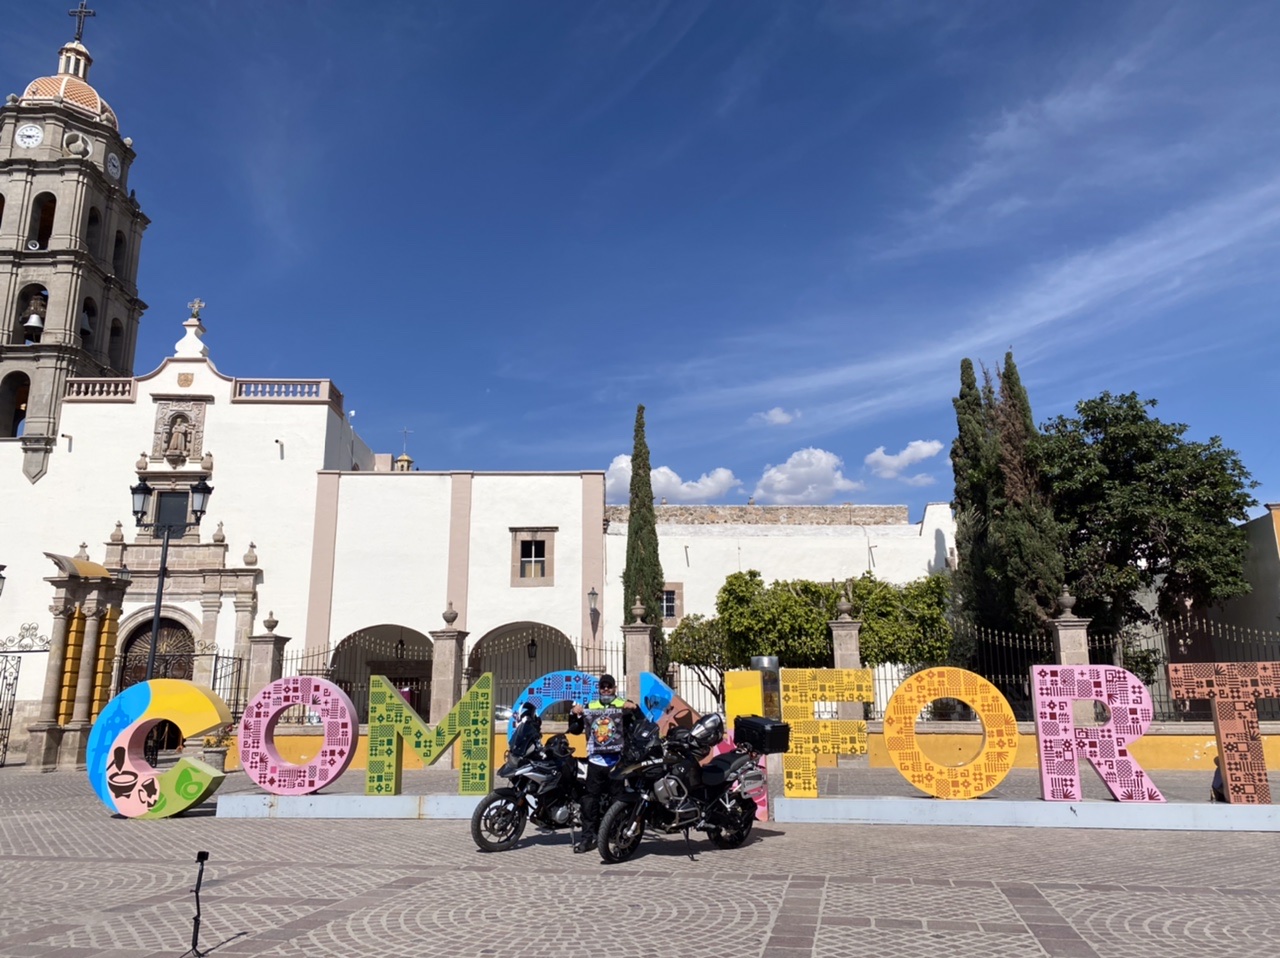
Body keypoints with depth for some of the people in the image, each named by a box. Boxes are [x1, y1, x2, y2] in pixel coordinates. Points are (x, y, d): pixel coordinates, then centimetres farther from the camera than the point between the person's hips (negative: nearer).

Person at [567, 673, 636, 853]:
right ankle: (588, 837, 8)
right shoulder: (589, 707, 15)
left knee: (617, 800, 2)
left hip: (617, 762, -3)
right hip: (596, 761, 3)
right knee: (590, 799, 2)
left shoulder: (624, 705, 4)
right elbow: (574, 730, 15)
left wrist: (635, 709, -25)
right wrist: (574, 714, -3)